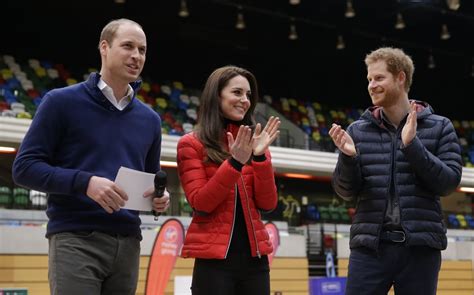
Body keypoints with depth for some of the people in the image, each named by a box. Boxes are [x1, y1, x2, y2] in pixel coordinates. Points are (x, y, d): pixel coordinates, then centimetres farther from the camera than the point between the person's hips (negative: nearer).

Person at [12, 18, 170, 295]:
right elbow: (25, 167, -5)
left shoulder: (149, 119, 15)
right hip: (75, 240, -5)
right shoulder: (62, 101, -1)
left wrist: (160, 196, -1)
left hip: (128, 243, 5)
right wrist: (85, 182, -19)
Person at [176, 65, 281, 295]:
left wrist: (260, 157, -9)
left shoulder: (252, 143, 12)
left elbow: (267, 204, 3)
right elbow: (200, 203, -9)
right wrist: (235, 163, -17)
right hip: (214, 258, -4)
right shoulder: (191, 144, 1)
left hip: (254, 257, 4)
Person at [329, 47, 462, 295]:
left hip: (420, 247, -1)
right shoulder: (357, 131, 8)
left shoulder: (439, 128, 4)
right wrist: (348, 157, -13)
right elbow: (346, 192, 7)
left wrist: (412, 146, -15)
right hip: (369, 245, 1)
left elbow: (449, 182, -4)